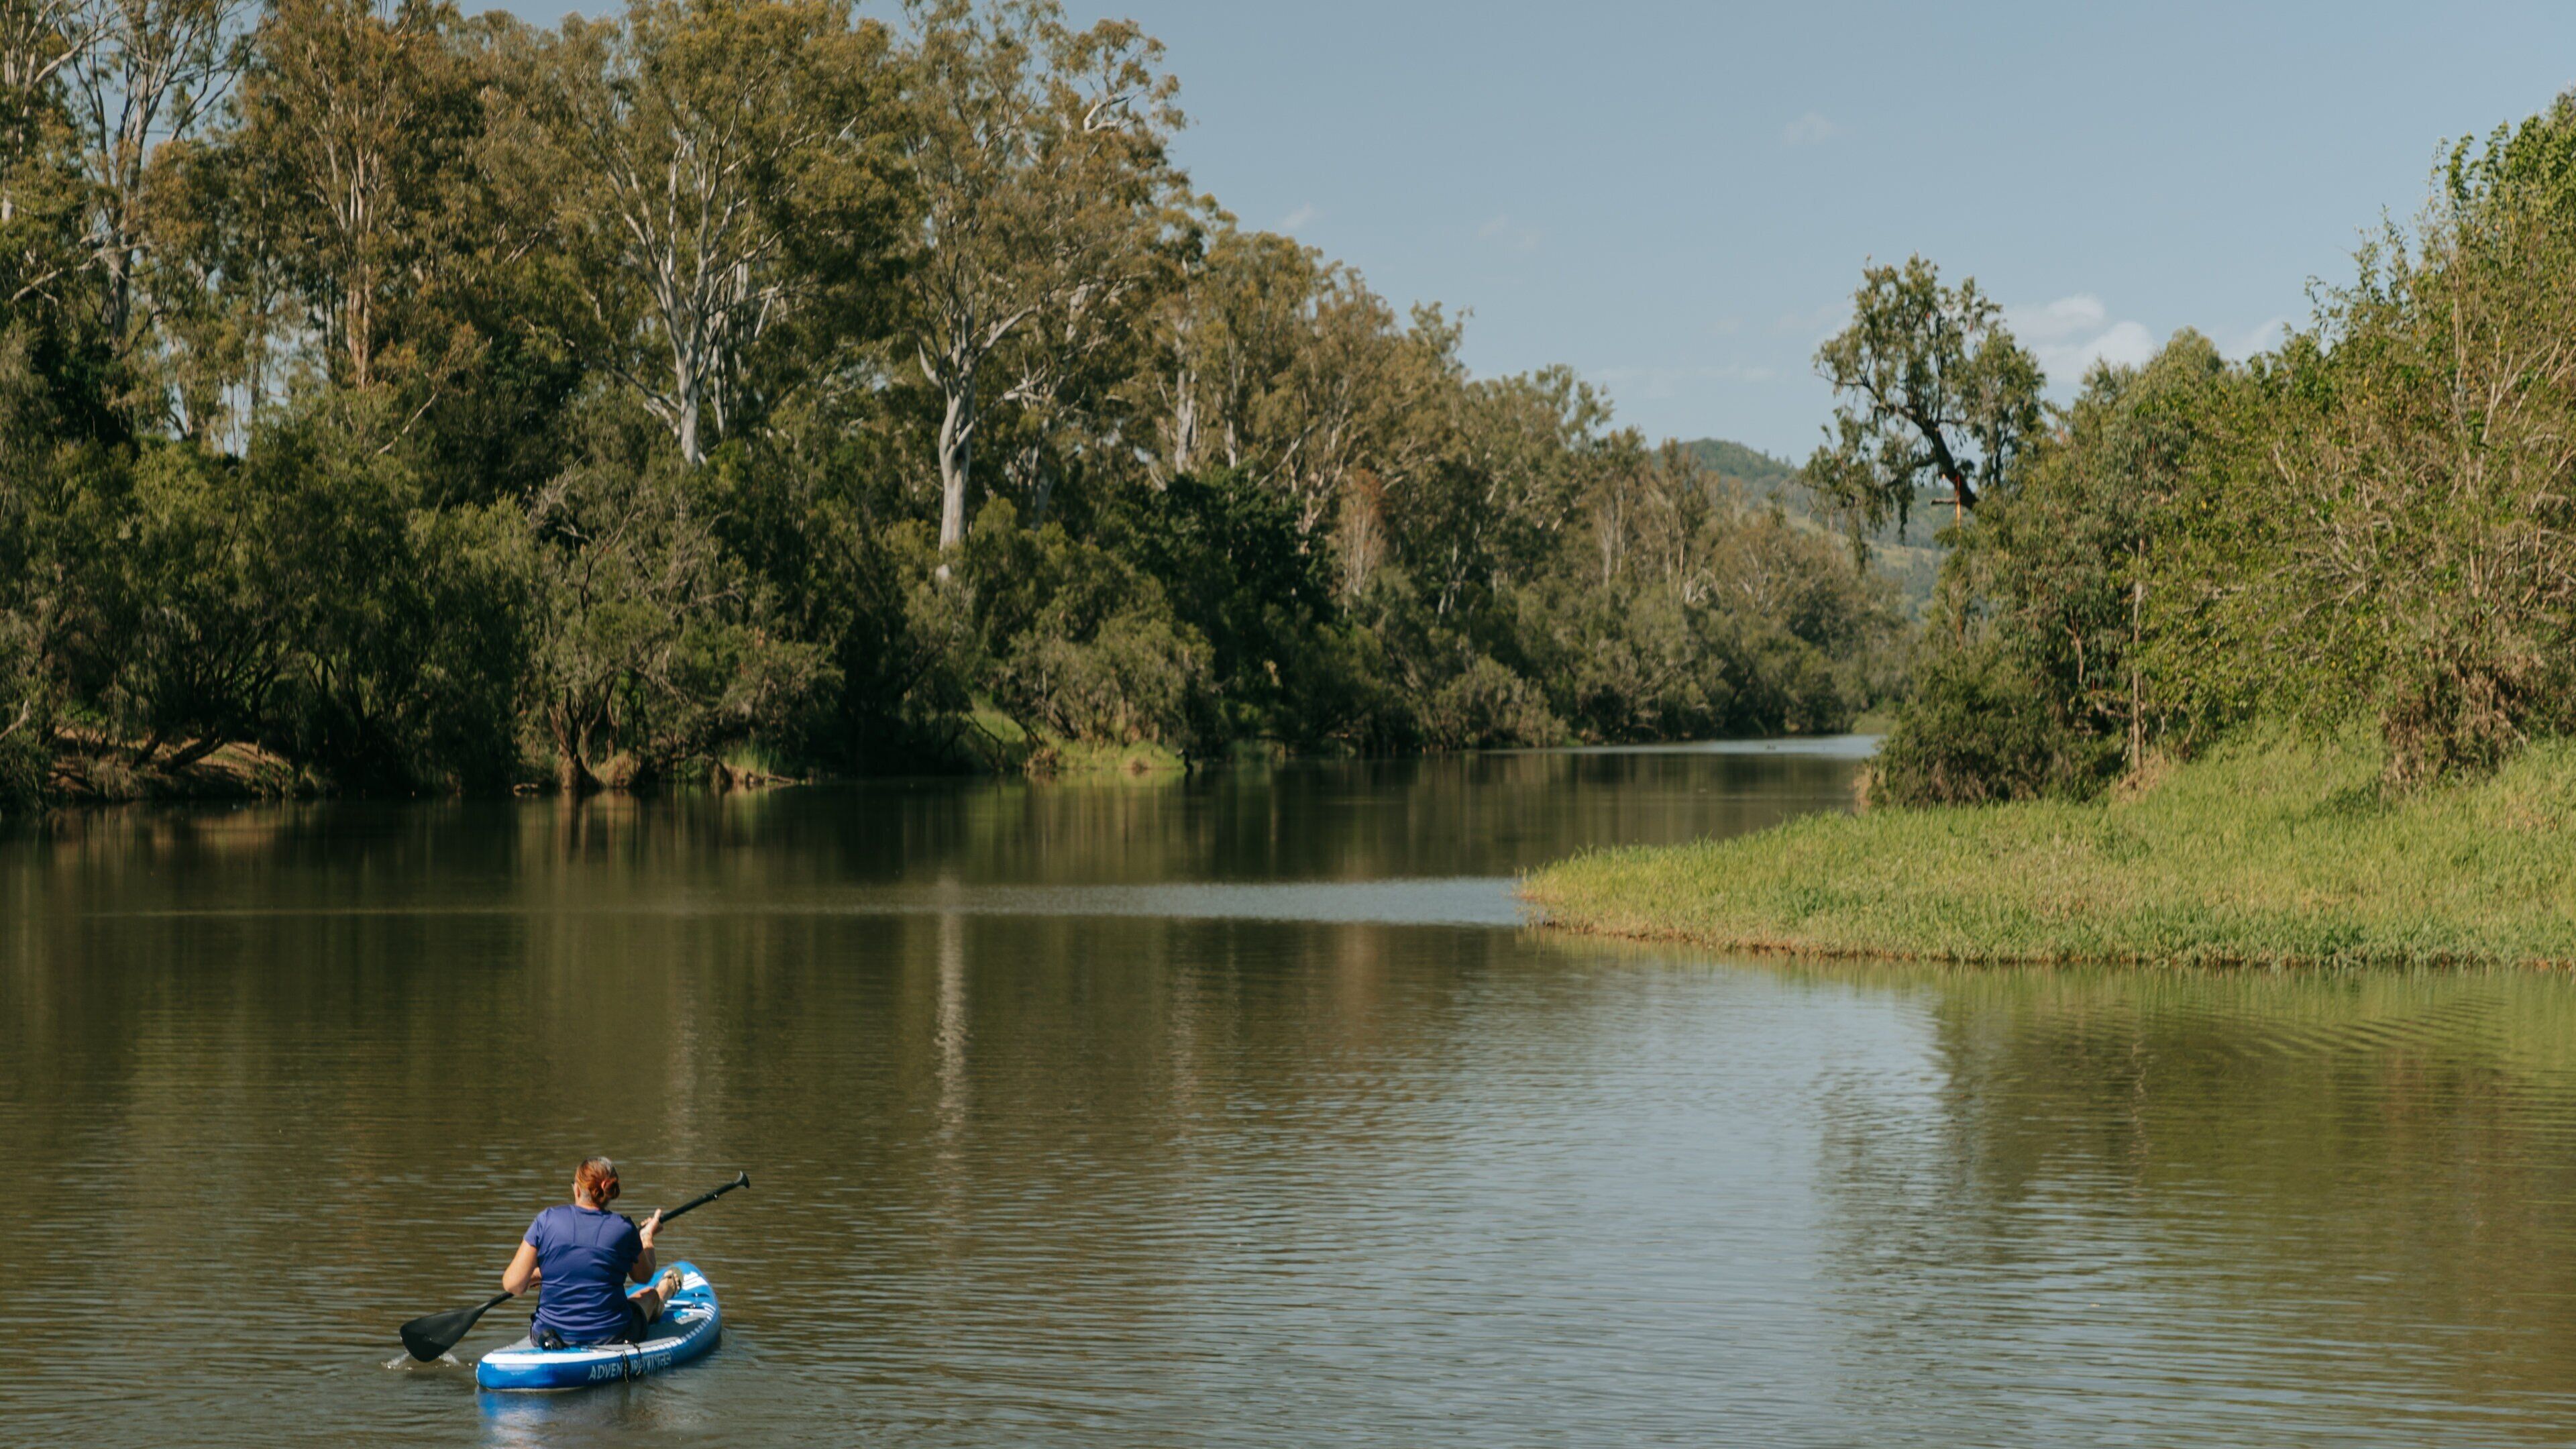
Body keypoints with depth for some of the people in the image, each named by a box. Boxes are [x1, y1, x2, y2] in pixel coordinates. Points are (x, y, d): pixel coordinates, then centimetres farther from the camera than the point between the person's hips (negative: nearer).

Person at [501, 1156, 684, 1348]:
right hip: (610, 1337, 0)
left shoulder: (547, 1220, -11)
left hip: (550, 1335, 0)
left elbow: (513, 1285, -13)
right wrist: (647, 1236, 29)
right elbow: (643, 1276, 11)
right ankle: (666, 1291, 71)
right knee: (649, 1295, 36)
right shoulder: (623, 1228, -10)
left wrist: (537, 1275, 11)